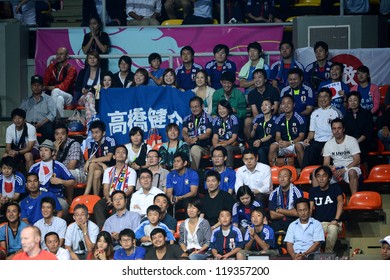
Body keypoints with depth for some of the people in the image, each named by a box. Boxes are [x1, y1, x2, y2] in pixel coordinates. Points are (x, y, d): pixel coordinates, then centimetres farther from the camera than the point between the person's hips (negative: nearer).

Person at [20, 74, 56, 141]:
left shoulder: (49, 99, 17)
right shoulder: (26, 101, 27)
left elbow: (52, 114, 3)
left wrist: (41, 124, -13)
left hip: (43, 124, -2)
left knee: (49, 130, -38)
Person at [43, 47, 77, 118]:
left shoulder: (71, 69, -6)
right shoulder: (51, 67, 11)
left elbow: (64, 86, -15)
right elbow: (44, 82, 8)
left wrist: (47, 87, -20)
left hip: (68, 97, -3)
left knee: (55, 91, -34)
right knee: (60, 99, -32)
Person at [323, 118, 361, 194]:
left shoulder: (352, 141, -6)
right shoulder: (328, 144, 5)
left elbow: (357, 160, -11)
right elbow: (326, 164, 4)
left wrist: (344, 170, -23)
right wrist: (330, 168, -22)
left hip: (350, 168, -4)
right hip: (336, 170, 4)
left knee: (352, 172, -40)